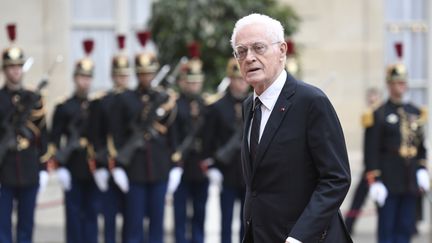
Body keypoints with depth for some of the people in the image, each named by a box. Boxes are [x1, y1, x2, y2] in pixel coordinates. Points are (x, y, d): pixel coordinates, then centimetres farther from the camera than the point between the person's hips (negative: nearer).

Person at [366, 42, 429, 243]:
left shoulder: (415, 113, 13)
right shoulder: (379, 115, -4)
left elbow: (421, 145, 18)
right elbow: (371, 151, -8)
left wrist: (422, 170, 5)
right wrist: (374, 181, -13)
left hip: (410, 181, 5)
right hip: (388, 181, -5)